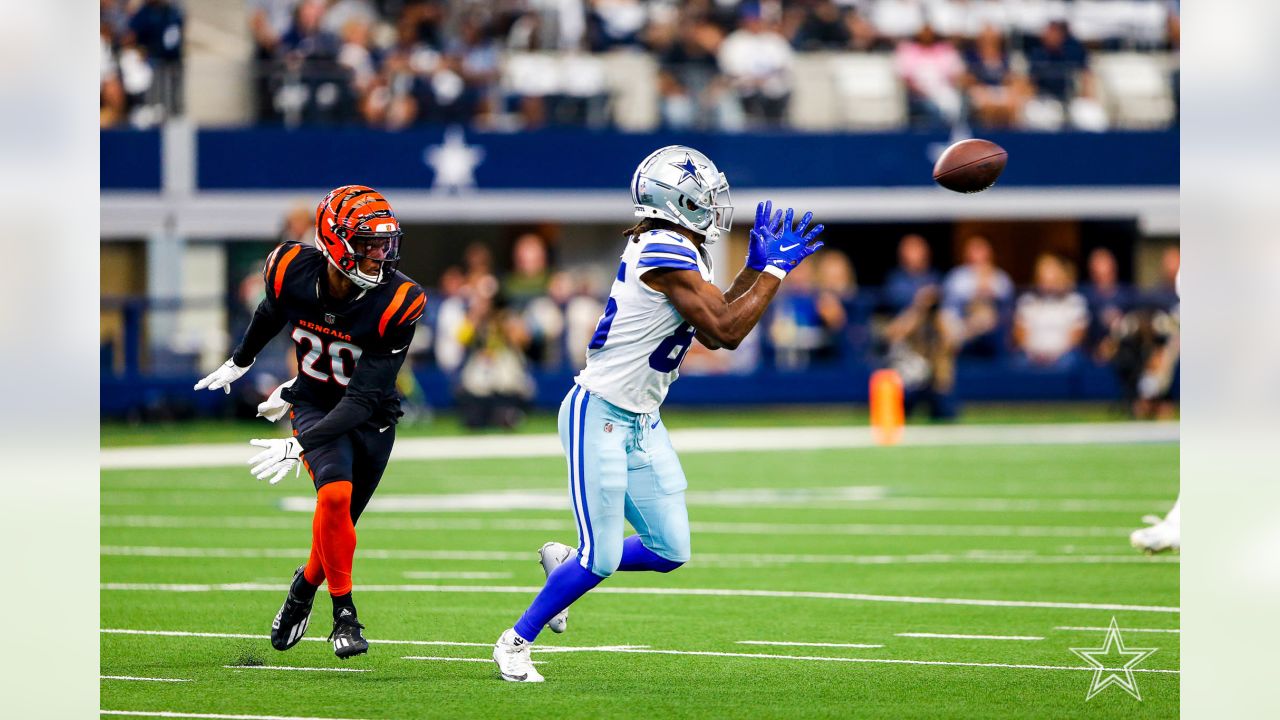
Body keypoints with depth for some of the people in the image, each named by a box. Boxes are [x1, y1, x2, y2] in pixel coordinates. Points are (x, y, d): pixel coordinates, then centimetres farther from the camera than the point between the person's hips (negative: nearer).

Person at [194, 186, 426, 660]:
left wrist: (299, 446, -37)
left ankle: (305, 585, 39)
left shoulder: (397, 303, -28)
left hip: (371, 417, 0)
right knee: (335, 494, -24)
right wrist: (240, 362, 24)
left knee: (338, 523, 6)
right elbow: (271, 313, 6)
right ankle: (344, 613, -11)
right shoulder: (291, 271, -22)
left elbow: (363, 399, -28)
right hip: (315, 403, 0)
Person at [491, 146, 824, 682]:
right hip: (598, 416, -10)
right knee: (602, 558, -8)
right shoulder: (667, 253, -20)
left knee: (670, 552, 7)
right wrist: (774, 271, -13)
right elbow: (725, 331, -22)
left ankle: (566, 562, 28)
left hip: (641, 423, 10)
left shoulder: (678, 253, 10)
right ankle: (515, 643, 8)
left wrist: (755, 267, 12)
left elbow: (712, 334, 15)